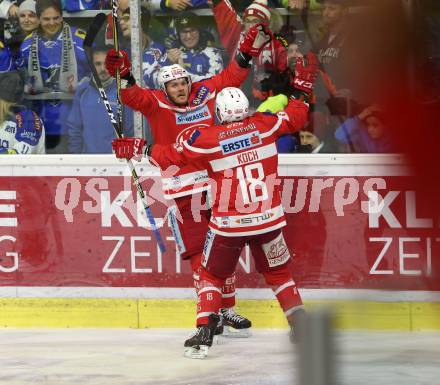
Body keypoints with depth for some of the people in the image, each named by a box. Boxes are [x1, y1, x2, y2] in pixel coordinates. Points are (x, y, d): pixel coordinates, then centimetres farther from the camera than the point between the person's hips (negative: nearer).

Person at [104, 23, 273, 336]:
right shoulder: (156, 103, -4)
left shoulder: (204, 93, 7)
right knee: (199, 252, -6)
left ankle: (227, 308, 23)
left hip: (215, 182, 4)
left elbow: (231, 77, 17)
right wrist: (123, 75, -37)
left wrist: (249, 50, 11)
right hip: (183, 189, -4)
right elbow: (134, 98, -20)